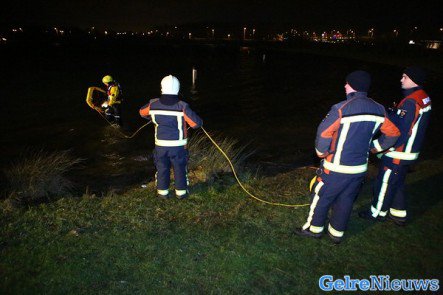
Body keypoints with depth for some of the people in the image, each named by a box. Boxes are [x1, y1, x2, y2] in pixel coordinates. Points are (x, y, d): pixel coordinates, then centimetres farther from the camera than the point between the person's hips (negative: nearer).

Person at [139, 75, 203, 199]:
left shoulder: (153, 104, -8)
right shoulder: (182, 106, -19)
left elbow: (142, 112, 13)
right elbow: (197, 123, -16)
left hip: (160, 145, 2)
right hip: (178, 146, -2)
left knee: (162, 168, 17)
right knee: (180, 169, 15)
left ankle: (162, 192, 28)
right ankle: (181, 192, 27)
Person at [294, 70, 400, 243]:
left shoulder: (342, 109, -20)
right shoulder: (379, 110, -1)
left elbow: (323, 132, -22)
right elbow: (393, 133, 10)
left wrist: (321, 152, -5)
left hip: (337, 167, -6)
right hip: (360, 168, 6)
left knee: (321, 196, 13)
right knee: (346, 200, 19)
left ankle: (314, 229, 29)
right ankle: (337, 233, 33)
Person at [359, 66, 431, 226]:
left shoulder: (410, 102, -26)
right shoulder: (423, 98, 4)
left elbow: (398, 131, -26)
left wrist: (378, 146, -18)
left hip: (398, 154, -9)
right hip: (408, 152, 9)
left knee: (385, 183, 9)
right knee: (398, 183, 22)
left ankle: (377, 212, 27)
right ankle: (399, 214, 35)